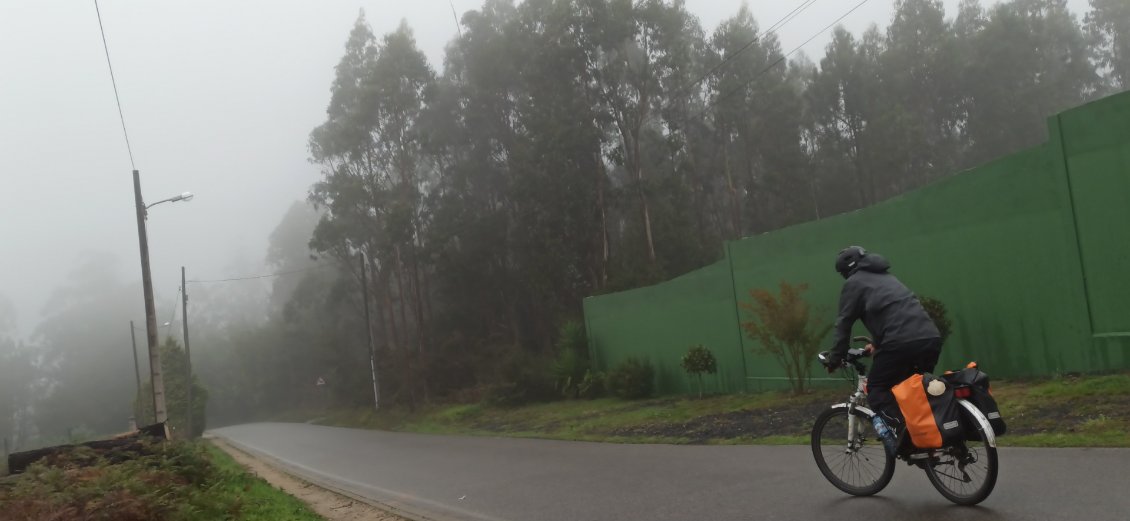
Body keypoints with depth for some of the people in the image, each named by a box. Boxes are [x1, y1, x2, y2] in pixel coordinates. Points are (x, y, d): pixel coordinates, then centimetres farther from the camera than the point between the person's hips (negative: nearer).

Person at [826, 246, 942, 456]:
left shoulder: (853, 283, 10)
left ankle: (898, 431, -9)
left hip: (902, 342, -7)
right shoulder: (886, 277, 32)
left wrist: (835, 359, 16)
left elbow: (844, 323, 8)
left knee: (876, 389, 7)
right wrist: (877, 344, 53)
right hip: (931, 338, 7)